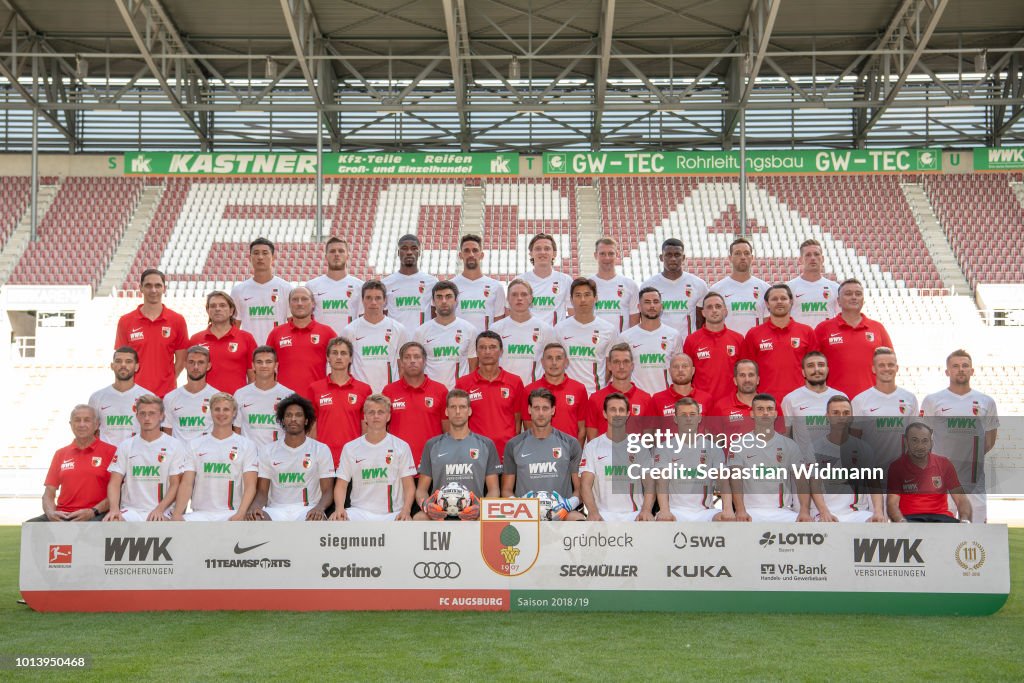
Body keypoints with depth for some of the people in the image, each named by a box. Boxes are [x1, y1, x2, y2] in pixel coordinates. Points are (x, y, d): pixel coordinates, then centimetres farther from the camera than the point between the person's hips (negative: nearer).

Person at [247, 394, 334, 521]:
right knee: (255, 519, -33)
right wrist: (255, 506, -16)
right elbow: (262, 492, 9)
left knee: (318, 521, -38)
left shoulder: (321, 450, 6)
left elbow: (327, 491, 2)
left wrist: (319, 508, -21)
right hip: (276, 510, 2)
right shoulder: (268, 451, 11)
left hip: (308, 511, -1)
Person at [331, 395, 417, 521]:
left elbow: (409, 486, 3)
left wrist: (406, 510, -16)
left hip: (392, 513, -2)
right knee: (334, 521, -27)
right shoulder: (350, 448, 9)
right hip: (359, 512, 2)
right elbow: (341, 485, 8)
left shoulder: (401, 447, 5)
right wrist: (339, 508, -12)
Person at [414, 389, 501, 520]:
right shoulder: (432, 445, 15)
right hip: (438, 513, 1)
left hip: (473, 514, 0)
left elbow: (493, 489, 10)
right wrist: (425, 505, -10)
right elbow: (422, 489, 14)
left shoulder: (486, 445, 13)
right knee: (419, 518, -33)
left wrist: (482, 508, -12)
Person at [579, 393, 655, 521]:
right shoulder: (592, 447, 9)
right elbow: (586, 484, 0)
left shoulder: (640, 447, 13)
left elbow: (649, 484, 5)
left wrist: (646, 510, -16)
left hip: (634, 514, 1)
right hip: (603, 514, -1)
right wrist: (593, 512, -20)